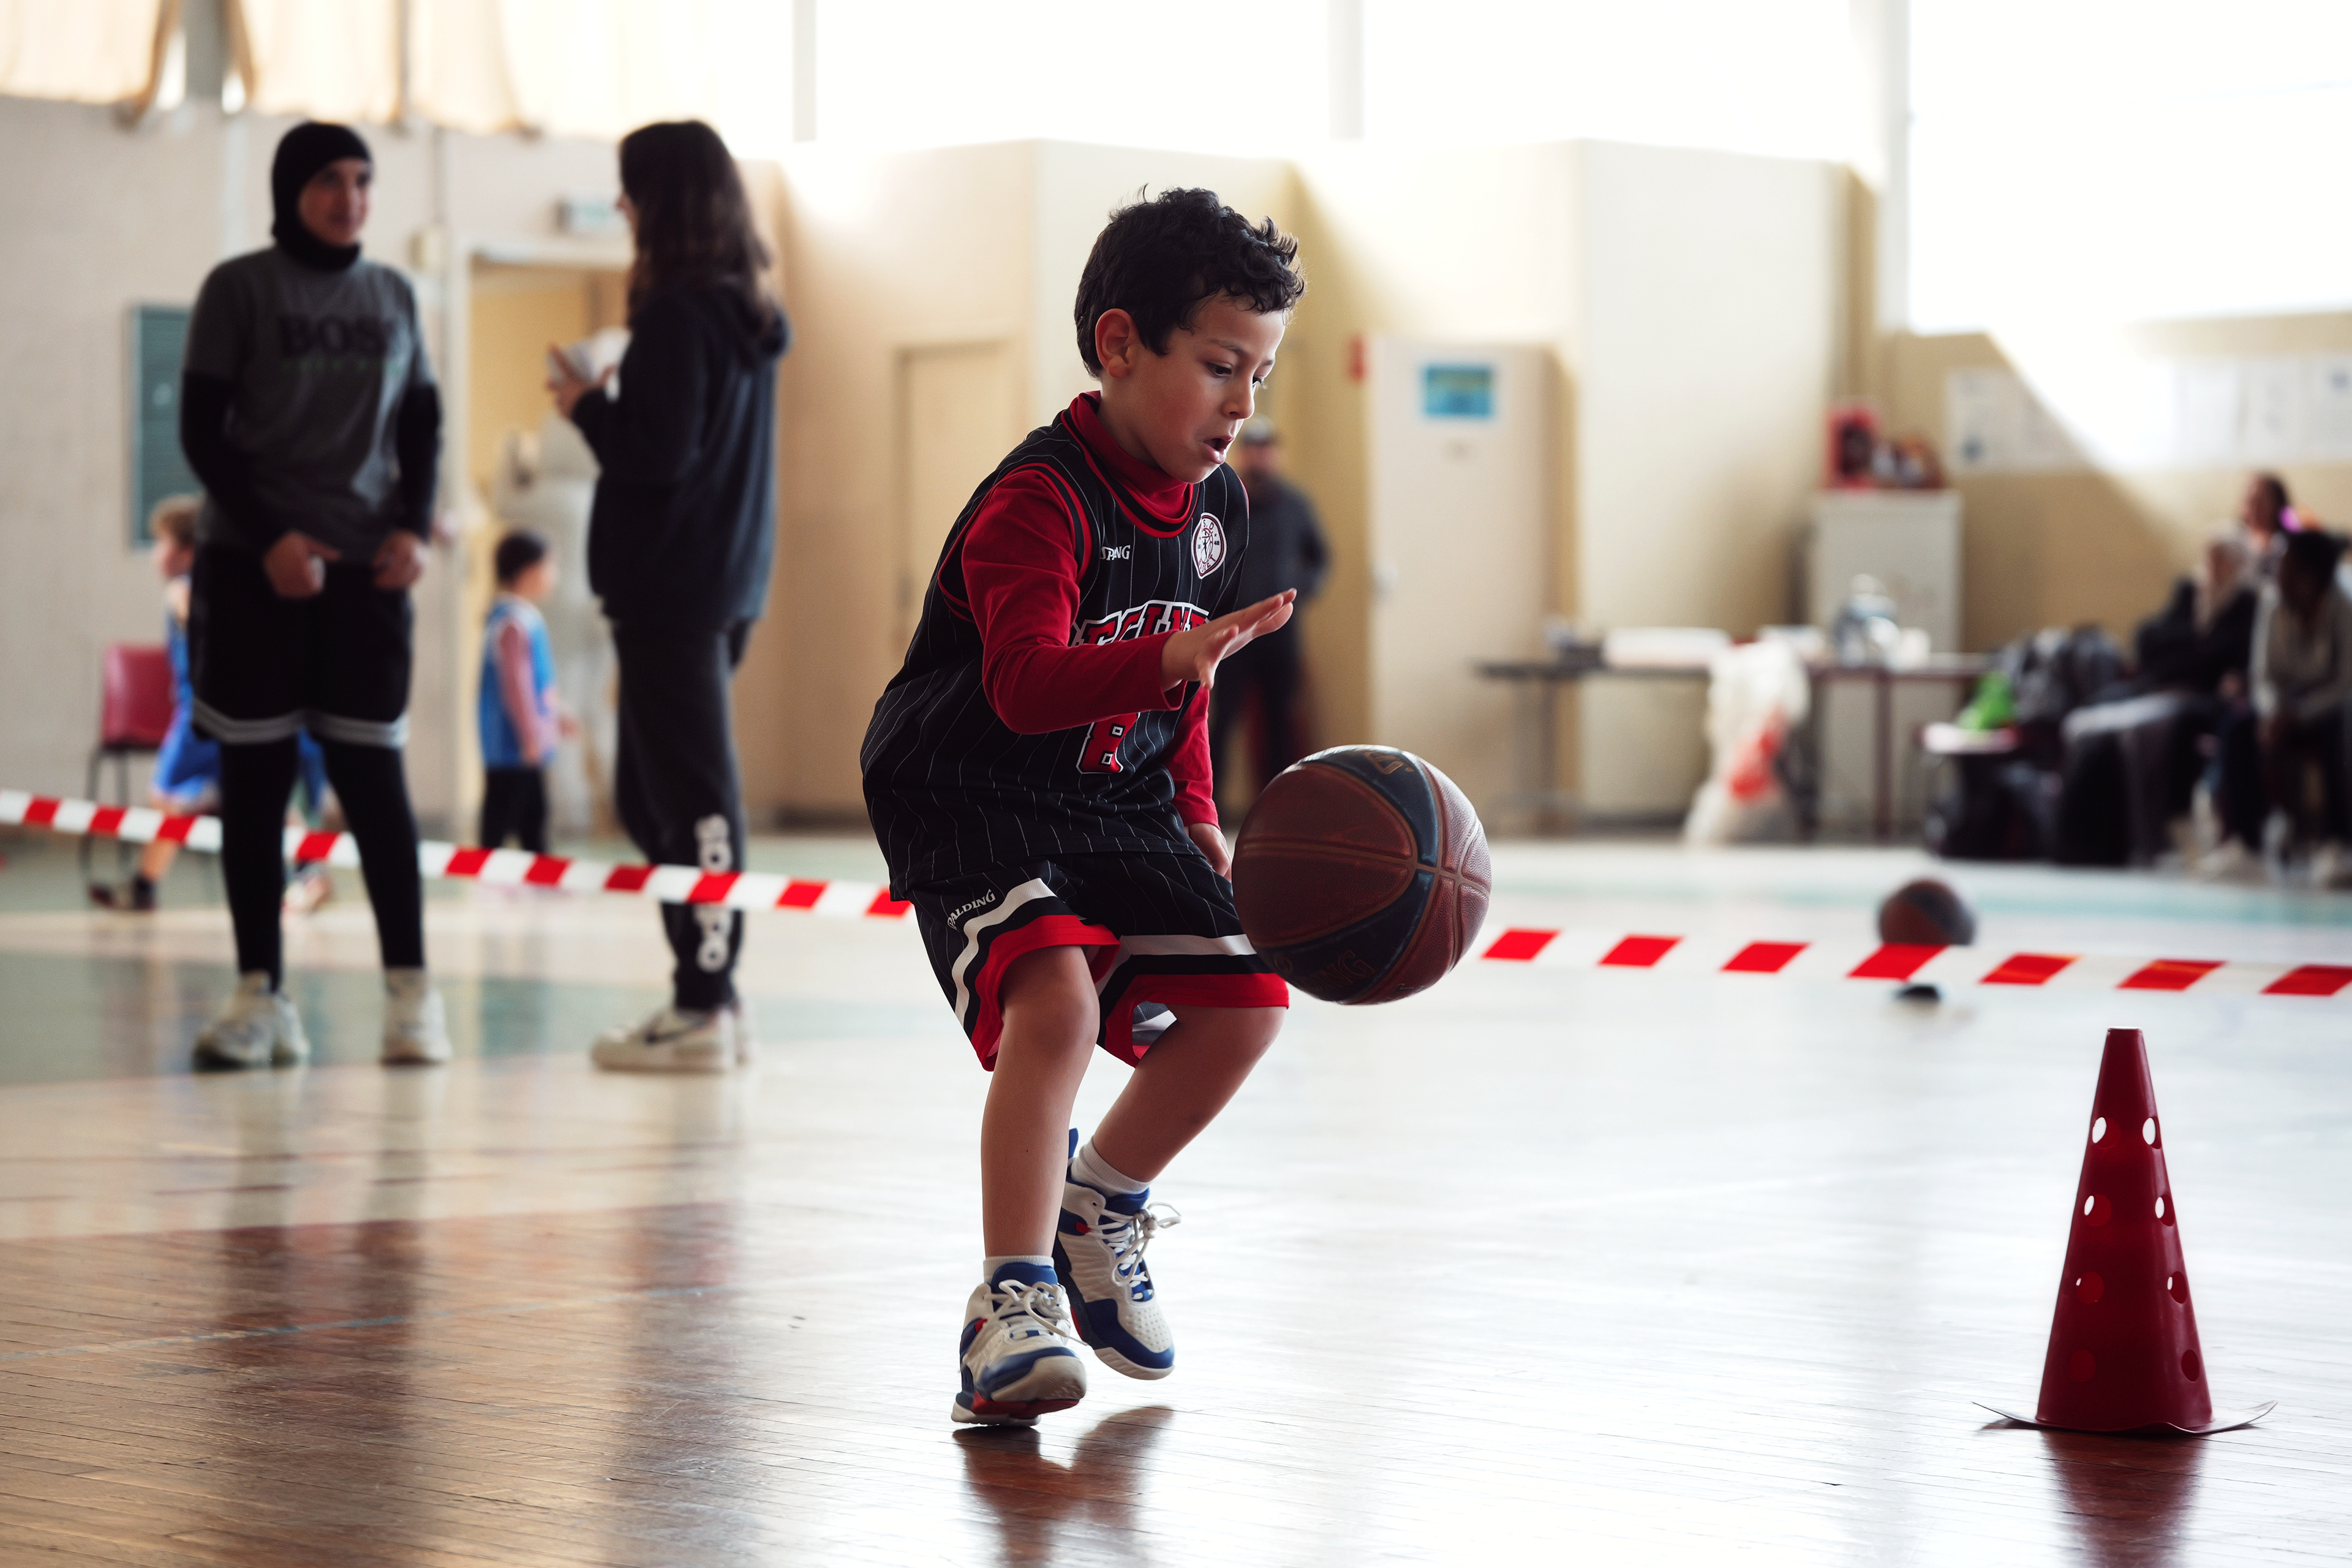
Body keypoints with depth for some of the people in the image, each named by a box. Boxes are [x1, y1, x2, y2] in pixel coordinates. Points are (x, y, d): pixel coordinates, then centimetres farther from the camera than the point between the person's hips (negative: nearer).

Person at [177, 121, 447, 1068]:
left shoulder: (391, 295, 10)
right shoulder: (239, 289, 0)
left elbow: (423, 426, 15)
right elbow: (200, 431, -2)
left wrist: (414, 528, -1)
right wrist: (269, 537, -12)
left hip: (366, 568, 2)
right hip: (252, 566, -2)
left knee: (372, 775, -3)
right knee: (255, 779, 0)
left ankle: (411, 991, 1)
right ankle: (261, 997, 4)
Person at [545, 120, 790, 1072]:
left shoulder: (678, 315, -15)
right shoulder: (747, 312, 13)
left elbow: (657, 451, -19)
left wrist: (585, 405, -5)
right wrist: (610, 402, 13)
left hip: (671, 587, -9)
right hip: (729, 581, 9)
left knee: (690, 793, -6)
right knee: (652, 793, 16)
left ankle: (703, 1010, -3)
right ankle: (712, 994, 17)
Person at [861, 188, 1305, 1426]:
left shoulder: (1217, 504, 5)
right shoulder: (1039, 500, -22)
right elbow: (1027, 685, -37)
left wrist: (1197, 818, 15)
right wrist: (1170, 659, -51)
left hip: (1122, 807, 8)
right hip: (974, 802, -8)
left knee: (1245, 1004, 0)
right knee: (1056, 1001, -30)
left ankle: (1098, 1210, 25)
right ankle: (1012, 1302, -25)